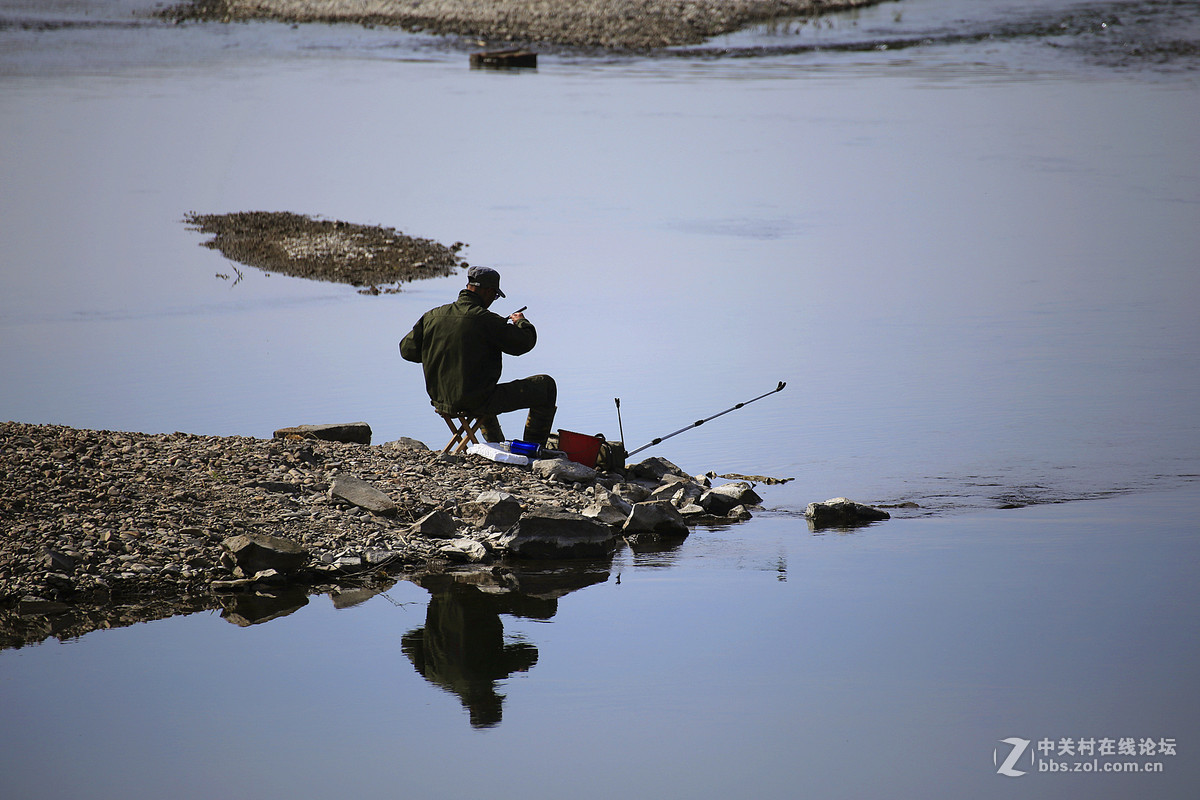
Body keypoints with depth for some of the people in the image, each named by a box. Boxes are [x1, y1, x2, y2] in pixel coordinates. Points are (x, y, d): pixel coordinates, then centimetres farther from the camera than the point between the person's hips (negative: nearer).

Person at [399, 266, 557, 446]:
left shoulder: (432, 316, 0)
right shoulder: (486, 320, -17)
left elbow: (407, 349, 9)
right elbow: (524, 342, -9)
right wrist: (521, 321, 14)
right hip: (479, 401, -7)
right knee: (546, 386, 5)